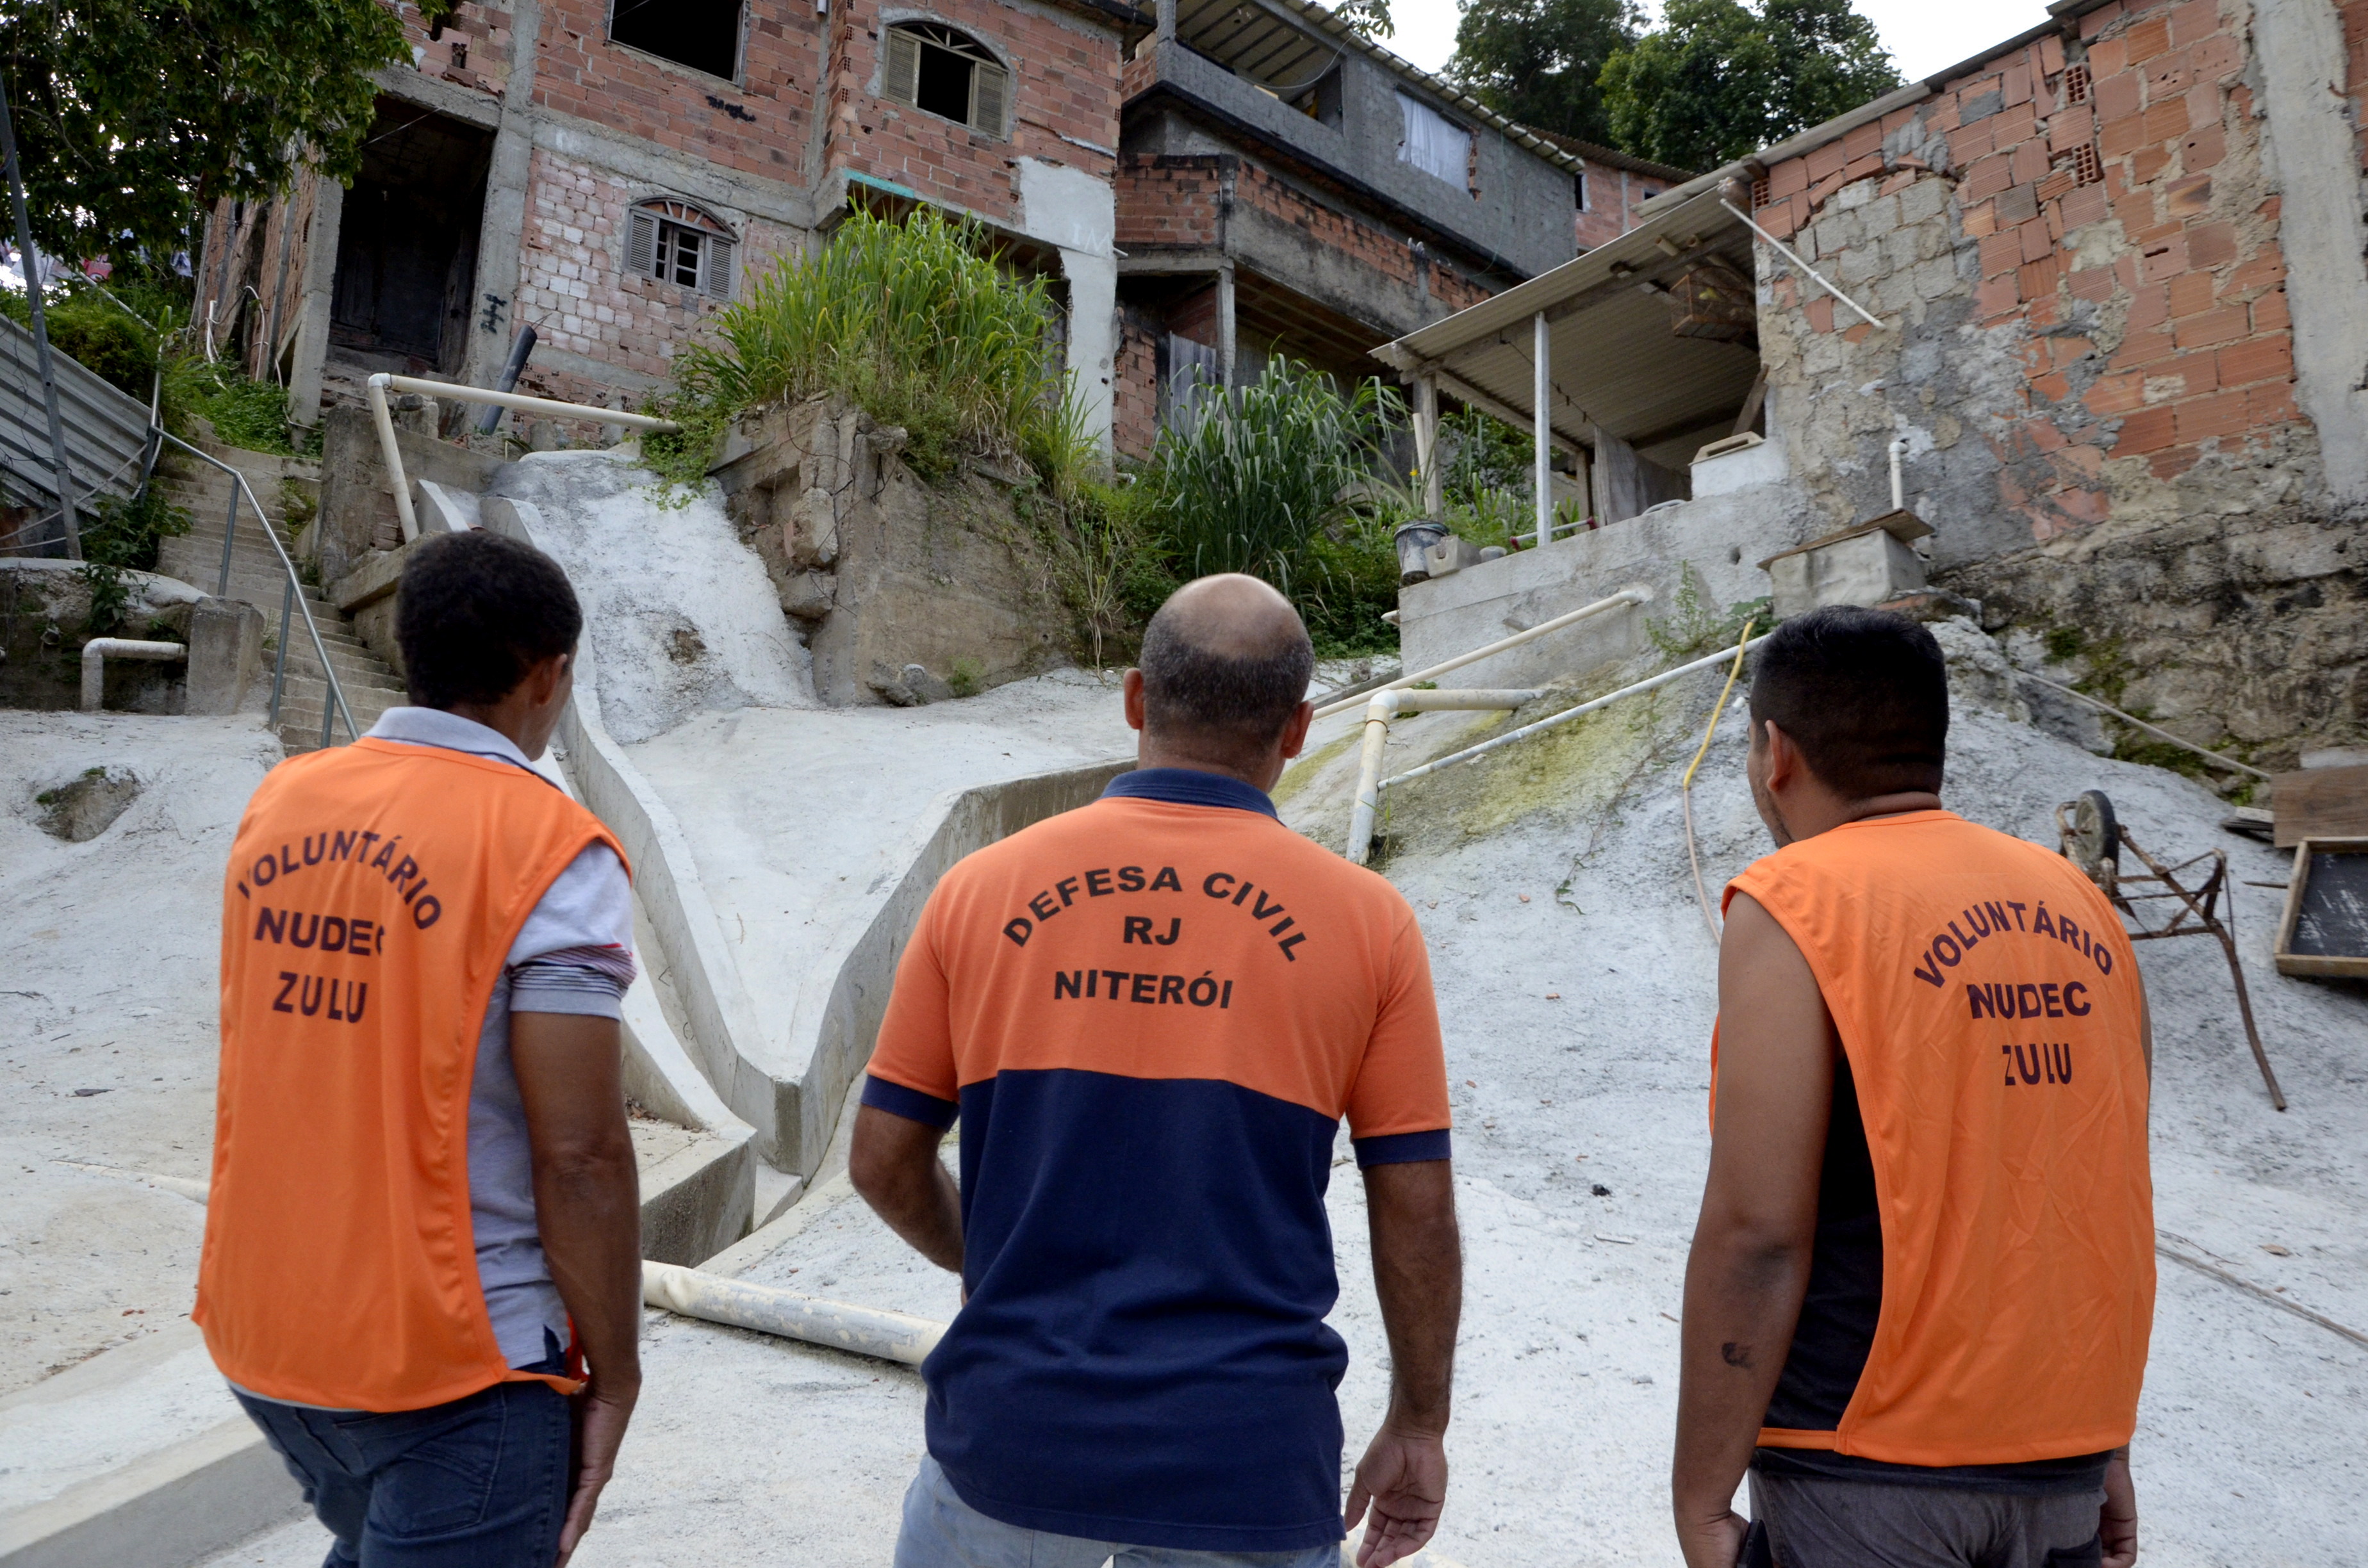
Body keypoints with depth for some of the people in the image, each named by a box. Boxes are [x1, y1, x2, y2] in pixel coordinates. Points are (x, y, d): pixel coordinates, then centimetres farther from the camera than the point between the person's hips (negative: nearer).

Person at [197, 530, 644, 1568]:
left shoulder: (281, 804, 1)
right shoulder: (549, 848, -19)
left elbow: (304, 1069, 9)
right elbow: (579, 1157, -20)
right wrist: (614, 1374, -10)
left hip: (259, 1332, 7)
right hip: (449, 1360, -7)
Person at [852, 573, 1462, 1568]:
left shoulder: (982, 890, -4)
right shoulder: (1365, 919, -6)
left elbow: (883, 1162, 2)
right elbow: (1417, 1211, -3)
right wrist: (1418, 1429, 11)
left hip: (1013, 1436, 1)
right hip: (1246, 1458, 0)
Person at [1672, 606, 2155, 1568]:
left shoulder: (1796, 905, -14)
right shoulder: (2081, 906, 5)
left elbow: (1756, 1234, -19)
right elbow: (2114, 1205, 9)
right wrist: (2102, 1447, 18)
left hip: (1871, 1472, -6)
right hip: (2065, 1468, 6)